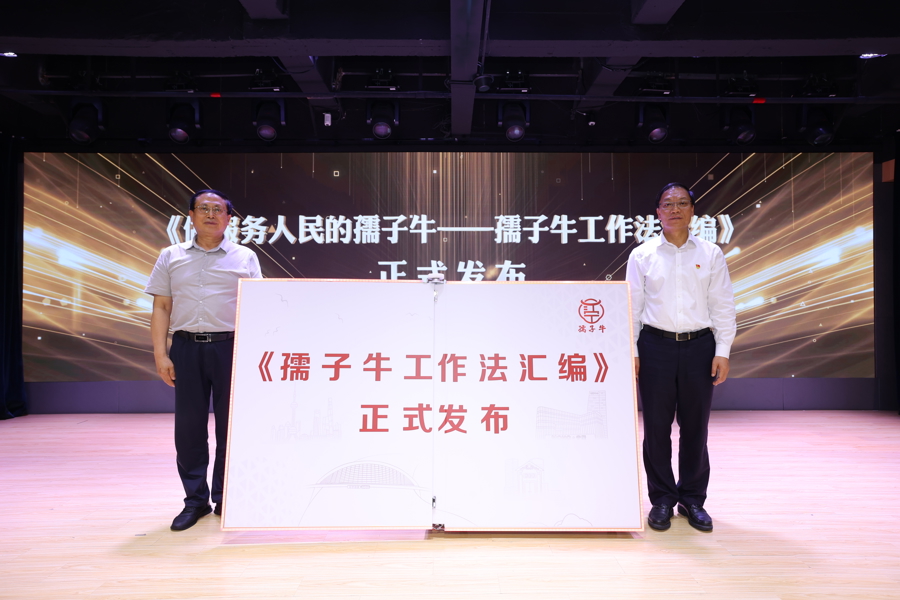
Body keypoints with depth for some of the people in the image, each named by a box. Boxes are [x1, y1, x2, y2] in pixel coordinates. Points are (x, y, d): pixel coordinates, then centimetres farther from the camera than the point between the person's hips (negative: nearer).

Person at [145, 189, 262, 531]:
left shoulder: (244, 257, 7)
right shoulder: (171, 257, 11)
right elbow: (161, 307, 8)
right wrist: (160, 354, 0)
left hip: (231, 347, -1)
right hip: (186, 348, 1)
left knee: (230, 425, 5)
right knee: (188, 425, 4)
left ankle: (226, 499, 18)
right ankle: (195, 500, 17)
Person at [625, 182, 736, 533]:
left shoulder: (711, 255, 5)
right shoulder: (642, 255, 3)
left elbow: (723, 306, 4)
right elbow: (632, 307, 3)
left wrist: (722, 352, -2)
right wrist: (630, 352, -2)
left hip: (699, 346, 1)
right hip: (656, 346, 0)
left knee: (695, 428, 9)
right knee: (656, 427, 5)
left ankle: (693, 499, 25)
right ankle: (662, 499, 21)